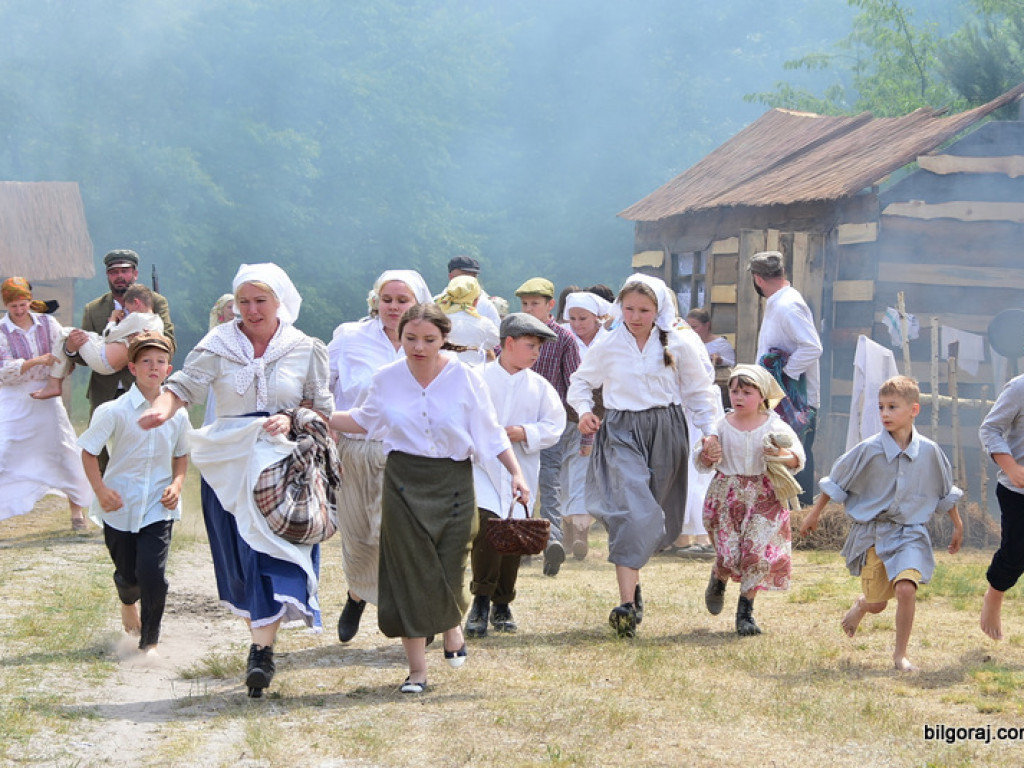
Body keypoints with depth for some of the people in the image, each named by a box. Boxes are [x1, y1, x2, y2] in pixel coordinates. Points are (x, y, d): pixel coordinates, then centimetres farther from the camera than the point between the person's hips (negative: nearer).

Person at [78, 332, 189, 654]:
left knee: (152, 574, -14)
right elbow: (89, 452, -3)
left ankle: (150, 642, 4)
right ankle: (128, 603, 48)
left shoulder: (177, 414, -1)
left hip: (158, 508, 1)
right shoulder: (114, 411, -10)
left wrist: (176, 484, -2)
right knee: (128, 575, 10)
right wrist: (101, 490, -14)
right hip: (120, 505, -1)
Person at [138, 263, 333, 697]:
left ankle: (262, 649, -17)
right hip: (229, 462, 2)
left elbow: (323, 407, 7)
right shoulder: (219, 344, 3)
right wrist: (163, 408, -32)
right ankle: (261, 636, 19)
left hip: (284, 463, -2)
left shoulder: (305, 350, 4)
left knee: (271, 548, -14)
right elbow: (187, 383, -11)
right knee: (237, 553, 5)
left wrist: (292, 420, -13)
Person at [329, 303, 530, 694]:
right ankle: (417, 669, 8)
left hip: (453, 483, -1)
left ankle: (452, 625, 38)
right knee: (410, 572, -1)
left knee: (449, 569, 0)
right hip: (404, 483, 1)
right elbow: (363, 420, 17)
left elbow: (492, 433, 0)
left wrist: (516, 473, -8)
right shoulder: (387, 379, -1)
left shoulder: (464, 379, -7)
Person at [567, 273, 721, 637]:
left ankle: (631, 579, 32)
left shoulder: (679, 345, 2)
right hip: (621, 433, -2)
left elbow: (699, 391, 11)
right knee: (632, 513, -18)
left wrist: (710, 430, 2)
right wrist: (584, 410, -3)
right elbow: (581, 381, 16)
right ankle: (627, 603, -23)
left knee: (656, 515, 8)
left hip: (666, 431, 2)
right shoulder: (606, 346, 1)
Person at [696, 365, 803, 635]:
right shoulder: (721, 425, 1)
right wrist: (707, 455, -18)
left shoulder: (775, 426, -2)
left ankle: (745, 612, 4)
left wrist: (781, 456, -24)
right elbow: (701, 464, 5)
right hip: (727, 496, 0)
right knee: (729, 555, -3)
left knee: (758, 551, -10)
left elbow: (798, 458, -4)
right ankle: (718, 579, 35)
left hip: (763, 497, 0)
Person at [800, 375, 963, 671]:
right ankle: (859, 606, 45)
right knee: (877, 603, 5)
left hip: (910, 533, 0)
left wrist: (957, 525, 21)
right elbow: (836, 482, 3)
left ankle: (900, 653, -2)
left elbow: (946, 492, 13)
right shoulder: (869, 449, -10)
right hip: (872, 533, 0)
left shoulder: (929, 451, -4)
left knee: (906, 588, -22)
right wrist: (815, 513, 8)